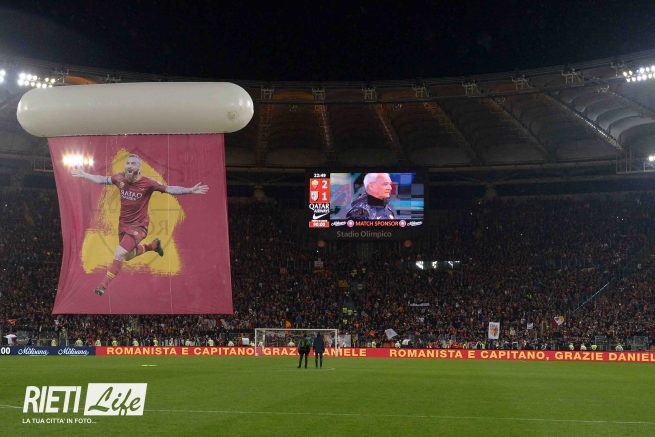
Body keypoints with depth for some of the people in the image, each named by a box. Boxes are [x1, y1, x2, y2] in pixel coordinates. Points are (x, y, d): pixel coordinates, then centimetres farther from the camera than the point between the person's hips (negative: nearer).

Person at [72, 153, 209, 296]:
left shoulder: (147, 183, -20)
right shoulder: (120, 179, -9)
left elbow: (169, 189, -18)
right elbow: (102, 180, 6)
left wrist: (191, 190, -26)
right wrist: (84, 175, 5)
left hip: (138, 226, -6)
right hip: (123, 224, 6)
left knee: (119, 254, -18)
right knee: (128, 256, 22)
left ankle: (103, 285, -3)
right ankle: (153, 245, 49)